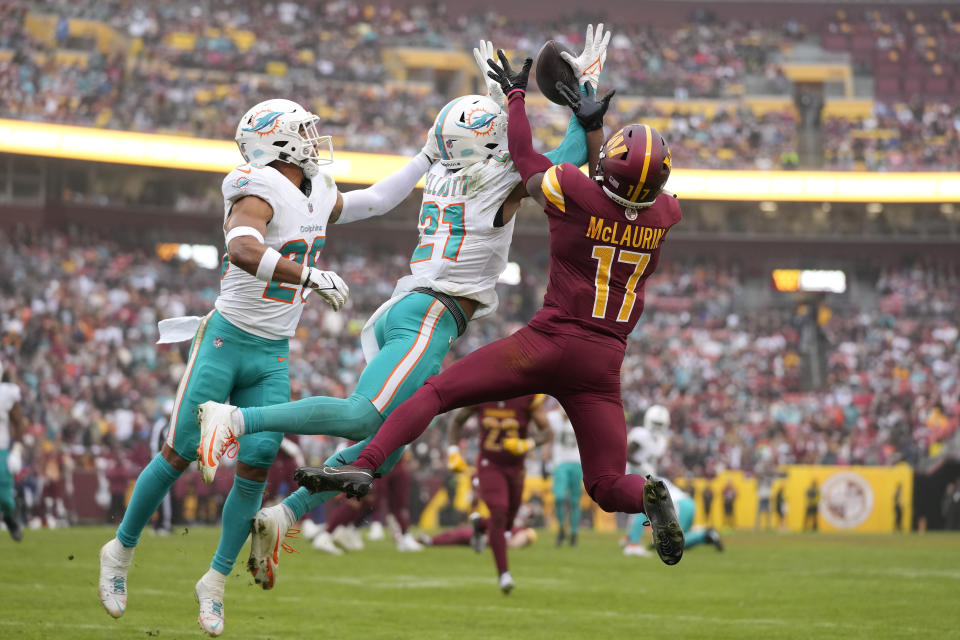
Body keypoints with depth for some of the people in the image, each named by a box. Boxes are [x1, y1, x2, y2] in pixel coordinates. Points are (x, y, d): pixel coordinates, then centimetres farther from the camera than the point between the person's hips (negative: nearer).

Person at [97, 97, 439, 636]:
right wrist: (311, 276, -42)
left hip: (272, 358, 6)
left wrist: (428, 157, 22)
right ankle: (121, 550, 17)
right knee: (181, 454, -2)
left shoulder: (319, 196, 9)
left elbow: (376, 202, 26)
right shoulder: (261, 193, -18)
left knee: (256, 466, -4)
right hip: (226, 343, -6)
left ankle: (216, 581, 8)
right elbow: (243, 252, -37)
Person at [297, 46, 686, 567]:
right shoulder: (665, 216, 1)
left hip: (549, 343, -3)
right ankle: (648, 495, -18)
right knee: (606, 487, 13)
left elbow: (524, 159, 11)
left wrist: (515, 95, 24)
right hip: (603, 365, 3)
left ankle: (364, 466, -15)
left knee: (436, 392, 1)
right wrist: (593, 128, 29)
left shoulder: (576, 193, -10)